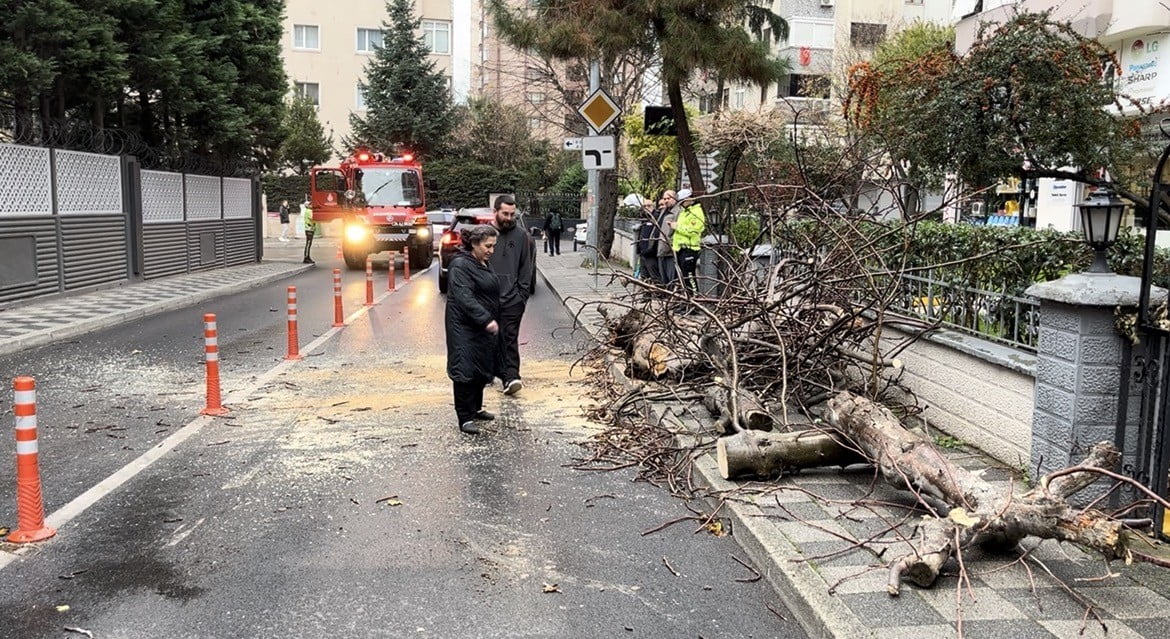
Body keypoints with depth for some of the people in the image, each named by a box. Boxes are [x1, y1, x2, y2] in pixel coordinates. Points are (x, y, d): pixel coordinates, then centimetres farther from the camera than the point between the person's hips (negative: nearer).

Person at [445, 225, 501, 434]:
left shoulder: (483, 263, 15)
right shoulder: (460, 265, -16)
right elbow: (465, 298, -25)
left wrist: (492, 320, 23)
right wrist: (486, 320, -30)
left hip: (483, 330, 10)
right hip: (465, 329, -9)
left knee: (482, 369, 15)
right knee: (466, 370, -7)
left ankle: (476, 409, 29)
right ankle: (465, 417, -2)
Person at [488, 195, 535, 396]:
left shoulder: (521, 236, 5)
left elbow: (526, 268, 8)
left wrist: (523, 294, 1)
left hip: (512, 298, -1)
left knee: (510, 338, -6)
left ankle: (511, 376, -11)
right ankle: (500, 373, 20)